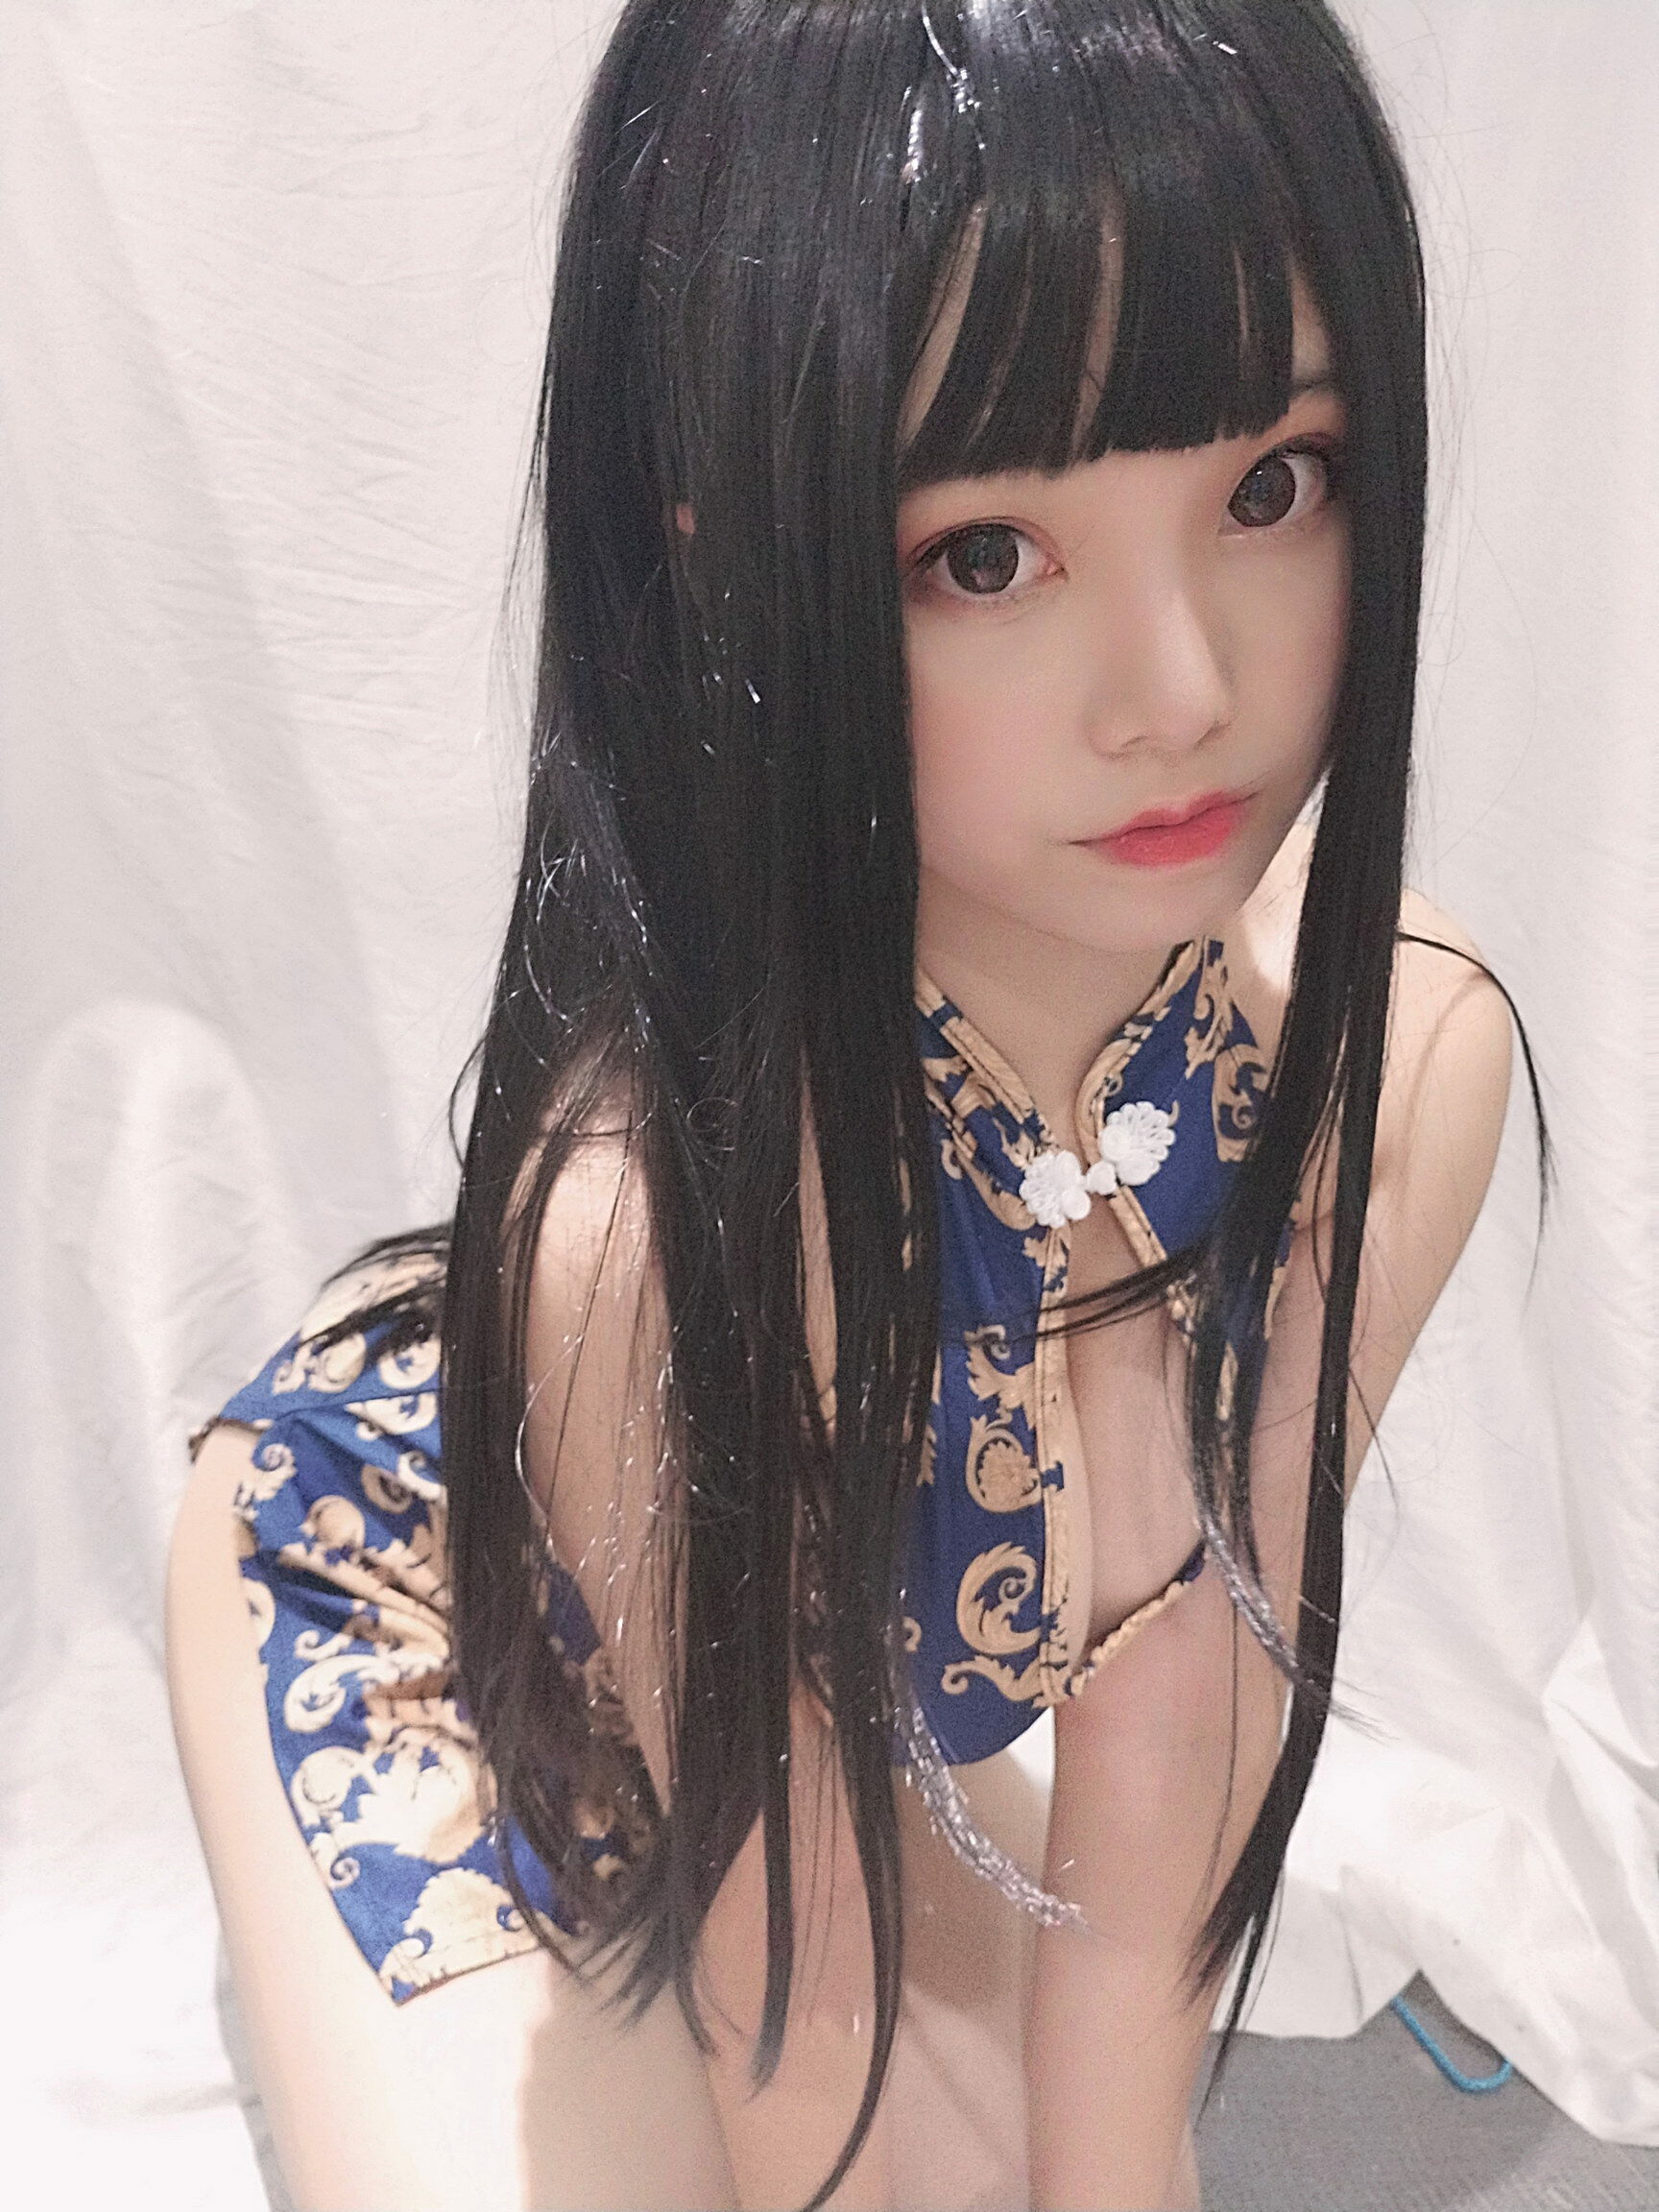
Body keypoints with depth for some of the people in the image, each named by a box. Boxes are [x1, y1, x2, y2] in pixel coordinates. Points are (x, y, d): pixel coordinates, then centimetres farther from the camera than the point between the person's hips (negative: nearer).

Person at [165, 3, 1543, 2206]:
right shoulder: (648, 1198, -43)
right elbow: (790, 1958, -25)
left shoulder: (1403, 1043, -27)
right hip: (413, 1593, -4)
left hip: (861, 1659, 5)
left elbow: (1169, 1734, -17)